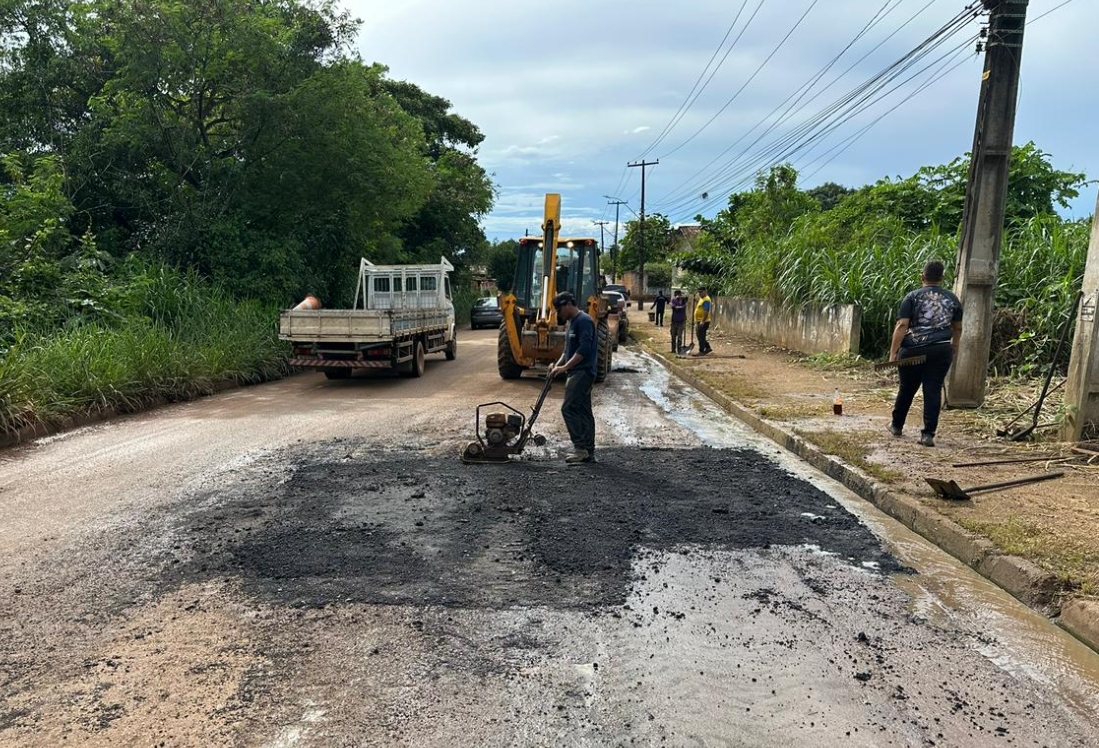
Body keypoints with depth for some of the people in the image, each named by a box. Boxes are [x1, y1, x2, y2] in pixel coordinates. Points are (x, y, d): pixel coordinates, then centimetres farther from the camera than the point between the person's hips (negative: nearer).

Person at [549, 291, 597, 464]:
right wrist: (557, 364, 11)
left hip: (583, 372, -10)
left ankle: (580, 448, -9)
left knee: (568, 408, -13)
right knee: (584, 411, 9)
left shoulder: (584, 321, -13)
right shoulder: (571, 322, 18)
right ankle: (589, 453, 12)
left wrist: (565, 367, -22)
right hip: (576, 372, 10)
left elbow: (584, 349, -22)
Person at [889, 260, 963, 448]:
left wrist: (893, 351, -12)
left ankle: (896, 425, 29)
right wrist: (954, 345, 37)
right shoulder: (952, 299, 9)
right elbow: (957, 328, 20)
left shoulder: (913, 297, -2)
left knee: (907, 389, 13)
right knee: (933, 391, 2)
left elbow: (902, 325, -12)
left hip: (913, 350, -1)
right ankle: (928, 434, -3)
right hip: (941, 351, 2)